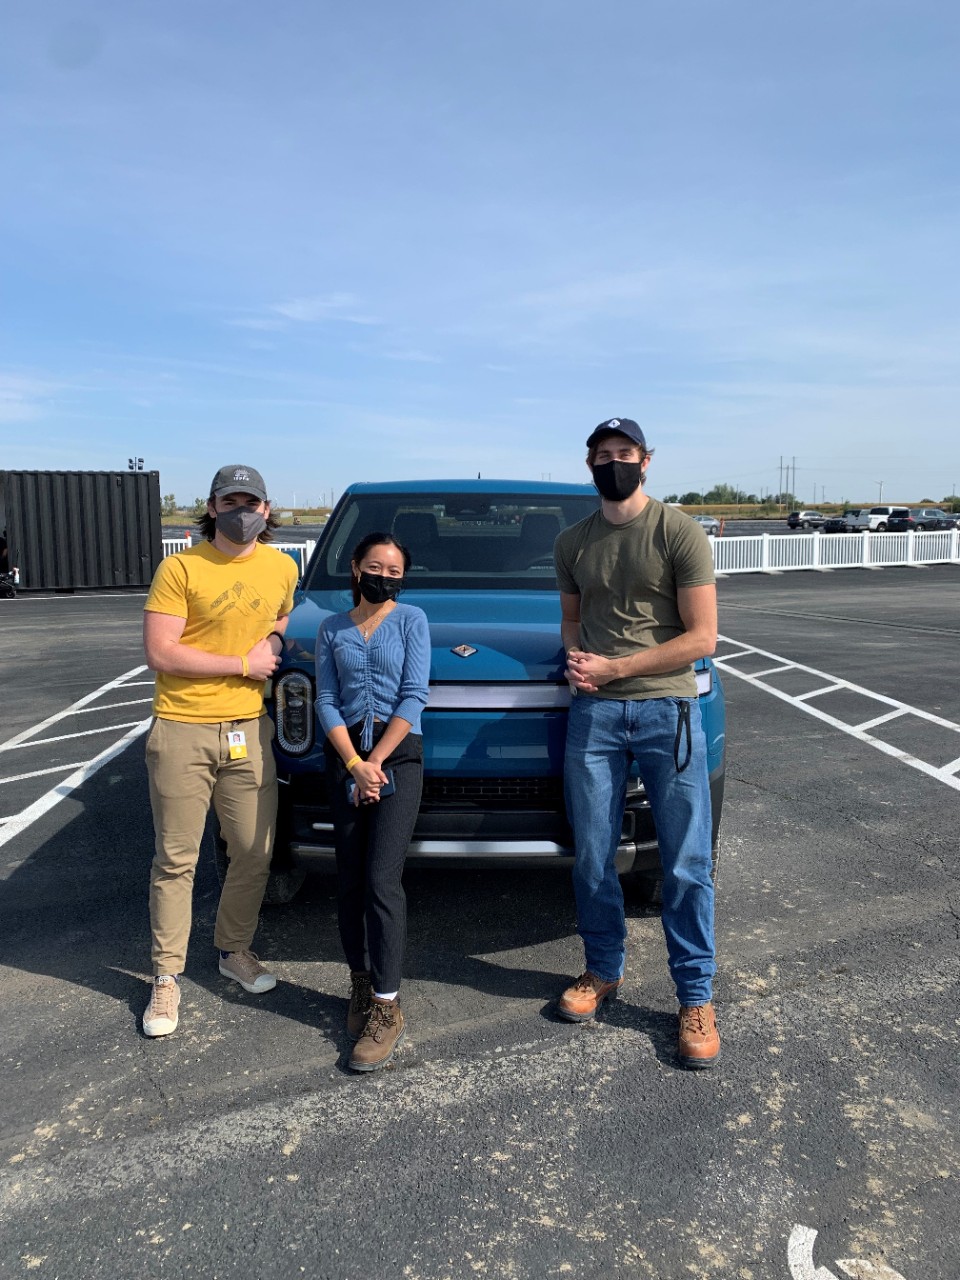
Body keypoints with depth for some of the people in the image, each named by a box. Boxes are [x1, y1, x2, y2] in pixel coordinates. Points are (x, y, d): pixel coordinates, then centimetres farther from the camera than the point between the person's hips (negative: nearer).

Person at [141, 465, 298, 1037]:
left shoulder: (283, 568, 5)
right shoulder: (181, 568, -9)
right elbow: (159, 652, -13)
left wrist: (275, 640, 1)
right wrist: (244, 665, -12)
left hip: (249, 728, 4)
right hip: (183, 732, -4)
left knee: (255, 853, 10)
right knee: (176, 860, 6)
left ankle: (236, 950, 33)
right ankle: (167, 976, 22)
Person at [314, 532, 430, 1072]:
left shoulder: (411, 619, 3)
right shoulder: (333, 629, 12)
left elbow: (414, 696, -5)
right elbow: (327, 702, 4)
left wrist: (375, 762, -11)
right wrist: (354, 764, -10)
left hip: (398, 753, -3)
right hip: (345, 754, 4)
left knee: (382, 879, -10)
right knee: (350, 880, 7)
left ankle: (387, 1007, -3)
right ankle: (361, 983, 22)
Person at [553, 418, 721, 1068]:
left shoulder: (680, 533, -3)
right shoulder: (573, 542, 11)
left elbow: (701, 638, -7)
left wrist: (613, 667, -13)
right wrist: (576, 659, 0)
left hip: (667, 709, -3)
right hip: (593, 713, 4)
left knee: (687, 863, 2)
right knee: (592, 860, 9)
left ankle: (697, 998, 17)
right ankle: (604, 971, 29)